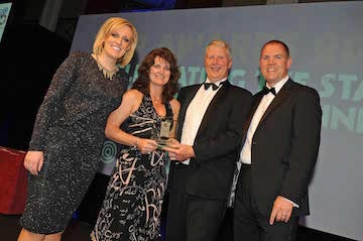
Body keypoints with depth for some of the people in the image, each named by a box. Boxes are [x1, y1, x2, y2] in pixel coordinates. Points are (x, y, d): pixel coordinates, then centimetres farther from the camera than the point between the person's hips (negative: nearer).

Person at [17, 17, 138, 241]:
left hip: (88, 156, 4)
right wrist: (36, 146, -11)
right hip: (58, 145, -4)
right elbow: (49, 102, -5)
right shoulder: (79, 60, 0)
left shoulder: (123, 78, 12)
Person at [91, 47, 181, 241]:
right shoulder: (133, 96, -1)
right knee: (117, 224, -2)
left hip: (156, 175, 5)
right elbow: (110, 129, -5)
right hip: (129, 170, -4)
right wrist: (137, 142, -17)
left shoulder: (174, 105, 12)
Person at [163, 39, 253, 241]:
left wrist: (193, 151, -17)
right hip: (179, 178, 5)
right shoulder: (187, 92, 18)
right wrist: (171, 145, 0)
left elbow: (234, 136, -11)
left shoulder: (240, 96, 0)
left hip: (210, 184, -5)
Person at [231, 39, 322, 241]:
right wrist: (239, 185, 9)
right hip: (244, 194, 7)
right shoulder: (258, 98, 17)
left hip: (278, 198, -6)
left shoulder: (304, 96, -5)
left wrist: (288, 196, -21)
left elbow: (305, 151, -15)